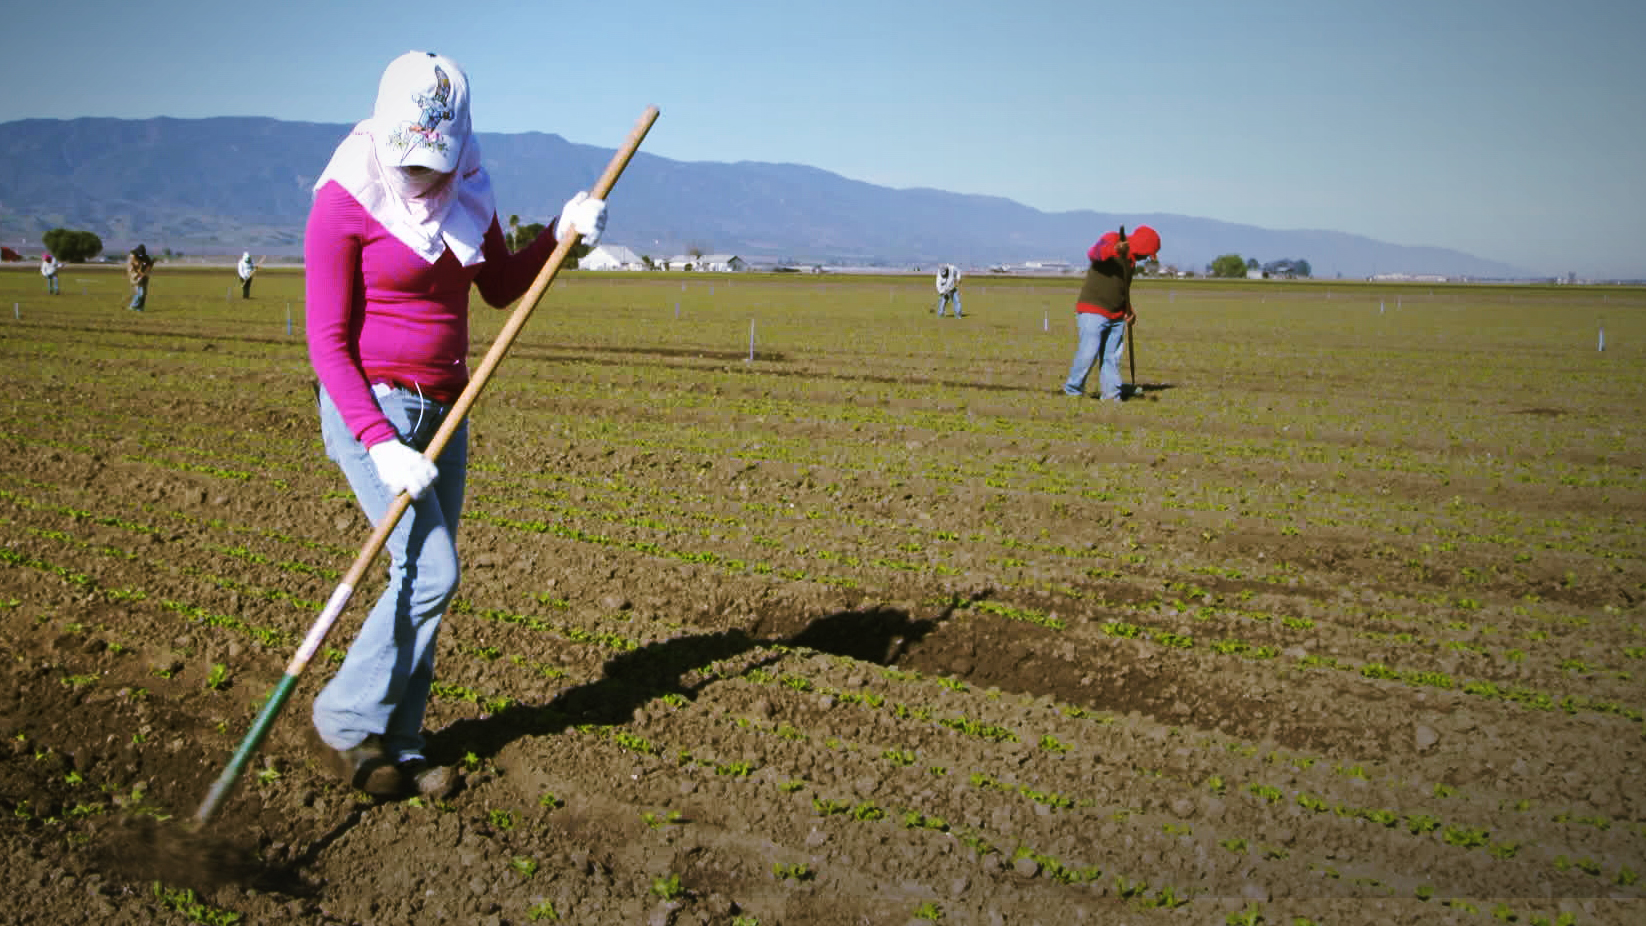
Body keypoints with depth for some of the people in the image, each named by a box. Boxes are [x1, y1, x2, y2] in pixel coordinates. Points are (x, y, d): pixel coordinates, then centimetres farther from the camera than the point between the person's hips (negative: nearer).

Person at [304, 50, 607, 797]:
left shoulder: (466, 194, 5)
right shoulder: (345, 203, -12)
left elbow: (501, 288, 19)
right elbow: (327, 344, -13)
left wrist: (562, 232, 2)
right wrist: (382, 445, -21)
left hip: (443, 412, 6)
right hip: (371, 408, -6)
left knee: (424, 581, 6)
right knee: (431, 572, -13)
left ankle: (395, 746, 16)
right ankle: (345, 721, 5)